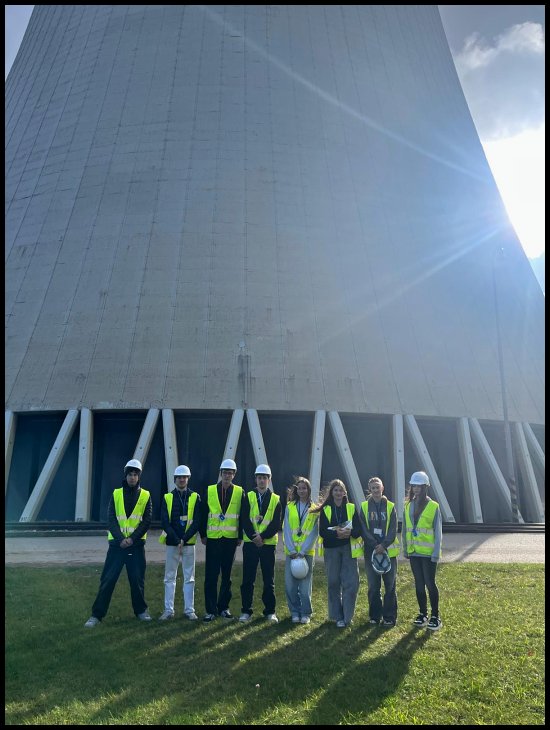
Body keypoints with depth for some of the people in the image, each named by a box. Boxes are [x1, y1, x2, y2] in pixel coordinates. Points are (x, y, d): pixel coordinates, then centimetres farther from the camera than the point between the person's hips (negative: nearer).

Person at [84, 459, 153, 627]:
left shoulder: (145, 496, 2)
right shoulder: (116, 494, 3)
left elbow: (147, 521, -3)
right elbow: (111, 519, -3)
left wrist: (132, 538, -14)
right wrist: (120, 538, -15)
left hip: (136, 544, 0)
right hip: (117, 543, 0)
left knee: (137, 580, 8)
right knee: (107, 580, 1)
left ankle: (141, 610, 25)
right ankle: (97, 614, 10)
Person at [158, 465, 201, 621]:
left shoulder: (195, 498, 1)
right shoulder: (167, 498, 1)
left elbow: (196, 522, -4)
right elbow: (165, 523, -4)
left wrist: (184, 539, -13)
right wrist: (177, 541, -12)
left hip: (189, 543, 0)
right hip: (172, 543, 0)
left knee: (189, 578, 5)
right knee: (169, 577, 6)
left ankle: (189, 610, 13)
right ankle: (168, 610, 15)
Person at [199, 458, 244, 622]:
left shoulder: (240, 492, 2)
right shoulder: (209, 491, 1)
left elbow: (243, 516, 5)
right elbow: (203, 514, 3)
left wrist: (240, 536, 2)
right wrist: (203, 534, 0)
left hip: (231, 539, 1)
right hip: (213, 539, -1)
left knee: (227, 575, 10)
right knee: (211, 575, 0)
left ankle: (223, 607, 22)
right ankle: (210, 609, 9)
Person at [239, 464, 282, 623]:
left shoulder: (276, 500, 4)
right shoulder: (248, 497, 4)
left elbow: (276, 524, -3)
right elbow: (244, 520, -4)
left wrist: (262, 537, -15)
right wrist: (254, 537, -14)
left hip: (268, 544, 0)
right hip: (250, 543, 0)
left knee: (269, 580, 6)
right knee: (248, 579, 4)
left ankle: (270, 611, 17)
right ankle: (246, 611, 14)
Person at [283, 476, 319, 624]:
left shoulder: (314, 509, 2)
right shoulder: (289, 507, 6)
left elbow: (314, 533, -2)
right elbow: (286, 530, 1)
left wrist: (302, 551, -11)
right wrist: (292, 550, -9)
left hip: (306, 552, -1)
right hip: (291, 552, 1)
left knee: (305, 585, -1)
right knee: (290, 584, 1)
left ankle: (306, 613, 14)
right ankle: (295, 612, 16)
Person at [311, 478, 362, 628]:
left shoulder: (352, 508, 6)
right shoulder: (325, 510, 5)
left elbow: (358, 529, 0)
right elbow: (322, 532, -4)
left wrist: (350, 532, -22)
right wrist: (336, 533, -22)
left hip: (349, 549, 0)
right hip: (331, 550, 0)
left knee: (351, 583, -5)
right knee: (333, 583, 4)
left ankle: (347, 616, 7)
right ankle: (337, 616, 17)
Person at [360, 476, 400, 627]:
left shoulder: (390, 506, 2)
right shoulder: (364, 507, 3)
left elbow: (393, 530, -3)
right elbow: (364, 530, -2)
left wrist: (383, 545, -16)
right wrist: (375, 546, -13)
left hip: (389, 551, 0)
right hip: (371, 551, 1)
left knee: (390, 586, 3)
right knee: (373, 586, 7)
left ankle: (389, 617, 13)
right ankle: (375, 616, 19)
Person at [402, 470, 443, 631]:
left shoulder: (433, 507, -10)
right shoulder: (408, 506, 5)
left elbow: (438, 532, -9)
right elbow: (405, 530, 10)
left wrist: (436, 553, -13)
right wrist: (405, 549, 7)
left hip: (428, 553, -5)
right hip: (414, 552, 5)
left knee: (430, 584, 2)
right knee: (419, 584, 12)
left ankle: (435, 616, 15)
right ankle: (423, 614, 24)